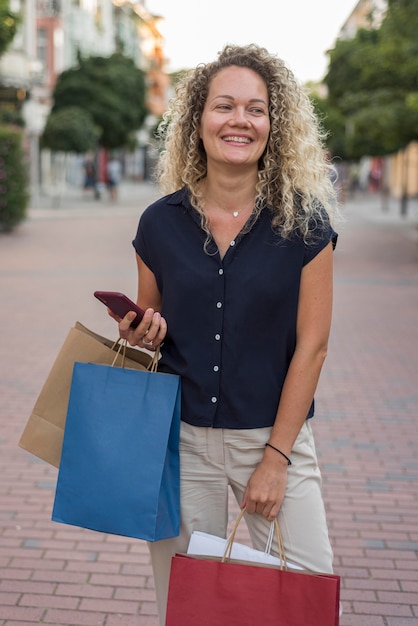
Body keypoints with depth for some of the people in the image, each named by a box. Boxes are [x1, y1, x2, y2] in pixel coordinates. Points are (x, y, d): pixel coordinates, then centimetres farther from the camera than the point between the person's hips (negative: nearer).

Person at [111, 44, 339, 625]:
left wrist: (275, 459, -9)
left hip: (274, 437, -1)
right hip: (181, 439, 2)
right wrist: (142, 334, -12)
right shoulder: (160, 222, 0)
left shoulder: (305, 222, -6)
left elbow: (311, 344, -8)